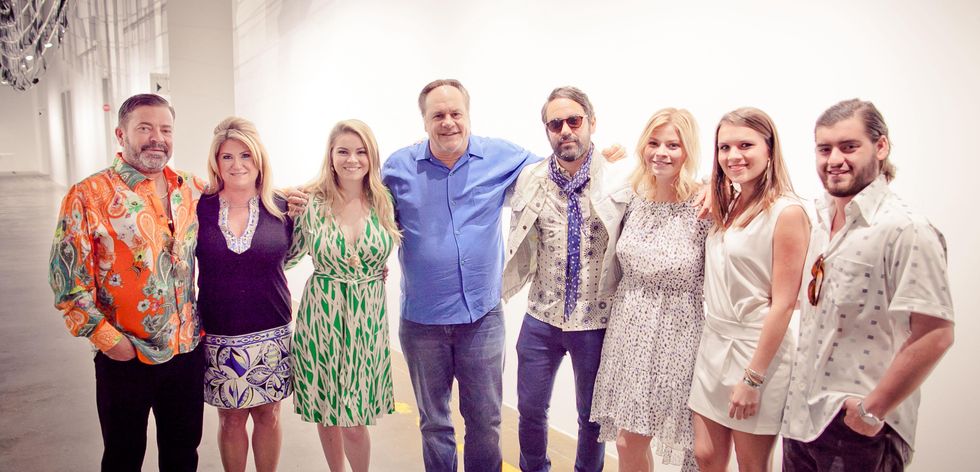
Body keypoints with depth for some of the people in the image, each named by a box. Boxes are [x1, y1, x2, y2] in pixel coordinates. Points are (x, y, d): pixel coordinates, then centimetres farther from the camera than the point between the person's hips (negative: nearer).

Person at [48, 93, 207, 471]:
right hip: (126, 356, -3)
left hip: (189, 350, 4)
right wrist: (107, 338, -13)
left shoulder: (191, 190, 3)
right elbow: (68, 278, -10)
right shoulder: (89, 196, -10)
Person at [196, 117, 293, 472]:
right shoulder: (199, 209, -5)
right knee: (231, 417, 13)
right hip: (219, 336, 0)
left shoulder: (280, 208, -3)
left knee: (267, 414, 13)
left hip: (272, 334, 1)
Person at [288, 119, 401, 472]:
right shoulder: (310, 203, -5)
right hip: (320, 317, 0)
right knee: (325, 411, 13)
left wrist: (377, 271, 3)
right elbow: (287, 255, 6)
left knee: (355, 420, 3)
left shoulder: (385, 203, -2)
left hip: (368, 320, 0)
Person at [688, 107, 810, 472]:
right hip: (713, 344, 6)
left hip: (757, 350, -6)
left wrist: (753, 378, -15)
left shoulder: (786, 212, -15)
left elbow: (783, 304, -16)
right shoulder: (726, 205, 7)